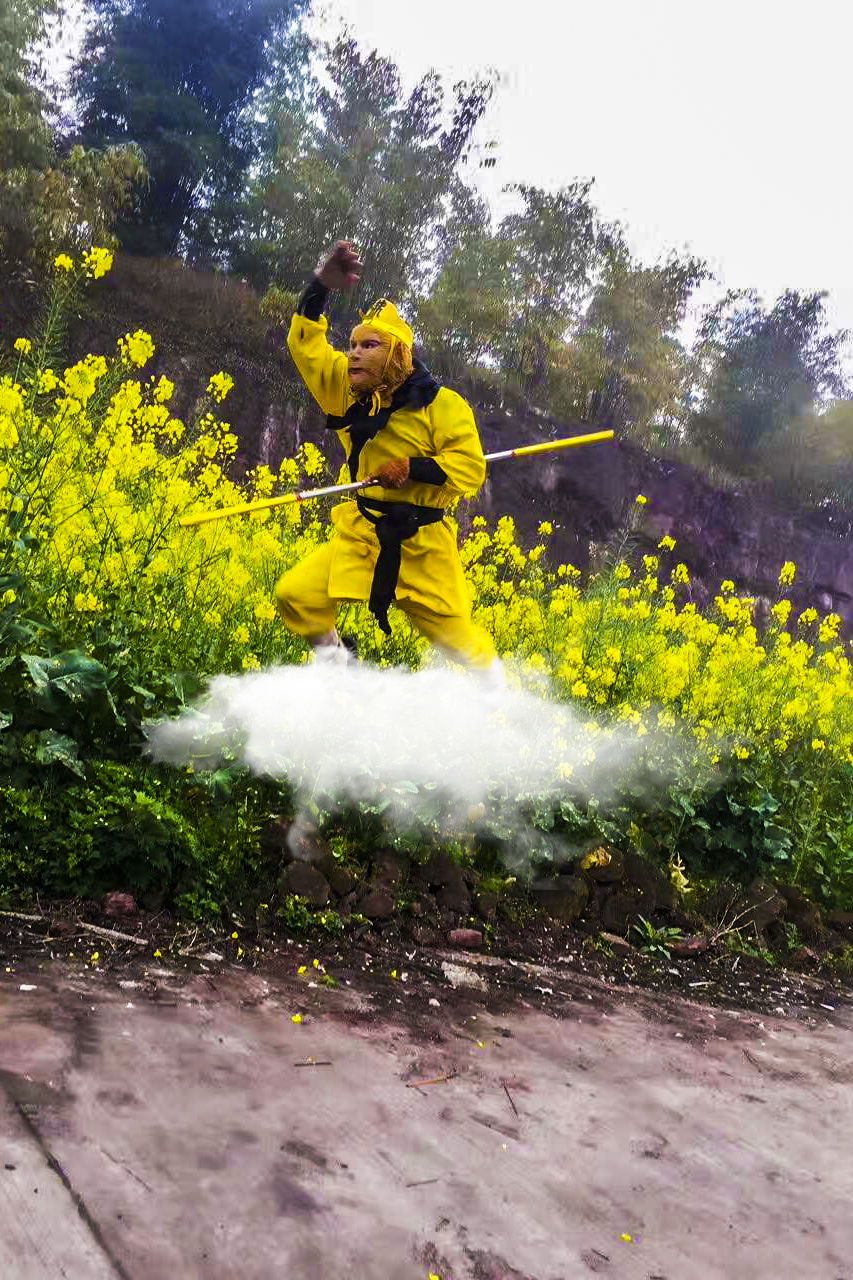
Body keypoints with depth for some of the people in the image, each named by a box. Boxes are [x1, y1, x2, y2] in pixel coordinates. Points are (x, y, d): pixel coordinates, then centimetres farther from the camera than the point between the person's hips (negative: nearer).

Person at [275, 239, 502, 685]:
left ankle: (498, 689, 33)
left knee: (456, 636, 5)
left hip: (422, 544, -4)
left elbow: (468, 469, -13)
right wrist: (320, 286, -6)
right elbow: (306, 343, 5)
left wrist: (413, 469, -23)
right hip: (361, 536, 4)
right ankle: (334, 662, 9)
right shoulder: (346, 390, 4)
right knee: (295, 595, -13)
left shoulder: (441, 405, -9)